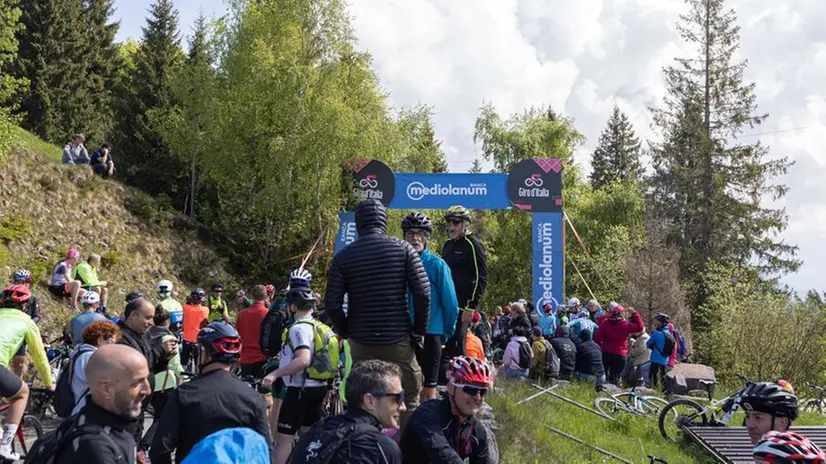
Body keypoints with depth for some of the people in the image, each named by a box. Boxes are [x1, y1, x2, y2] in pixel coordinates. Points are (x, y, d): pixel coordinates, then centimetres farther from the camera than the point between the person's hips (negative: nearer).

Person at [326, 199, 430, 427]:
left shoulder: (343, 256, 0)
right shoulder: (403, 249, -3)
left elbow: (332, 304, -4)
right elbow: (423, 294, -10)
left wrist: (345, 332, 11)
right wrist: (420, 329, 2)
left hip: (361, 342, 1)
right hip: (399, 340, -1)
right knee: (409, 402, 9)